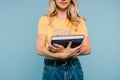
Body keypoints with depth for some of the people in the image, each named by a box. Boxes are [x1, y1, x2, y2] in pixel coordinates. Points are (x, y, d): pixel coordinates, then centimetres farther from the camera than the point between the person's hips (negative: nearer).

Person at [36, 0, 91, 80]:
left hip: (74, 68, 1)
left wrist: (64, 51, -20)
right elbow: (40, 49, -8)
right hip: (52, 69, -1)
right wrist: (63, 55, -24)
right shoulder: (45, 20, -1)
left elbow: (88, 49, -4)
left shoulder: (79, 21, 2)